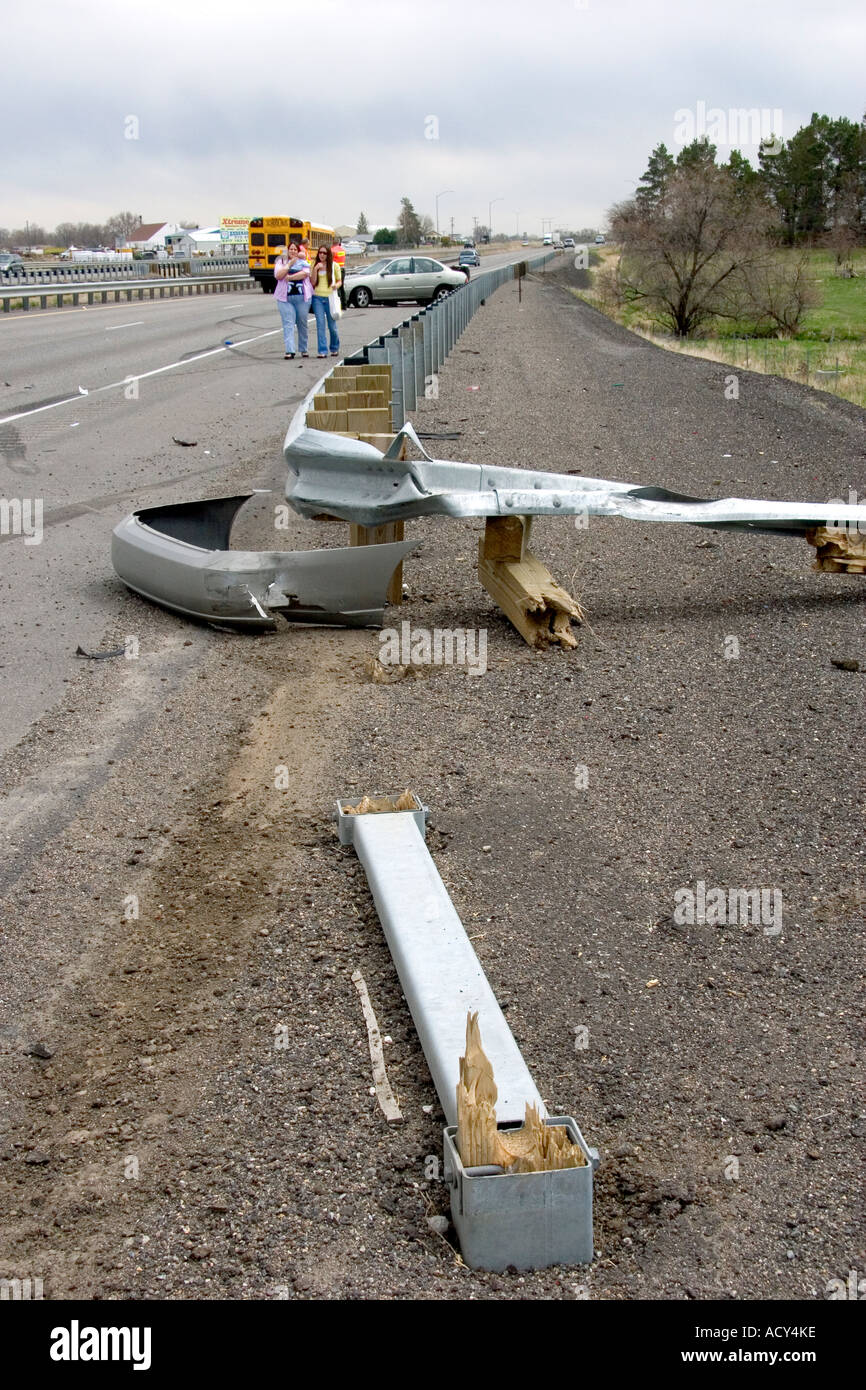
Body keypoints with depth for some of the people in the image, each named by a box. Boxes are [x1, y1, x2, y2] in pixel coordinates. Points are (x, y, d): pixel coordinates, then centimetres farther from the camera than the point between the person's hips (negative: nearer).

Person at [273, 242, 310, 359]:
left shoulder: (303, 262, 10)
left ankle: (303, 349, 19)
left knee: (302, 324, 7)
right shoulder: (281, 261, 10)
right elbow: (278, 275, -6)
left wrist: (289, 277, -10)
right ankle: (289, 350, -16)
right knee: (288, 324, -9)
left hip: (302, 297, 1)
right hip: (285, 297, -1)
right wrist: (290, 264, -7)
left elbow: (305, 274, -10)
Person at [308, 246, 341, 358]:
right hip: (317, 298, 1)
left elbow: (339, 281, 12)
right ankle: (322, 351, -6)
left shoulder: (334, 266, 4)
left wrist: (336, 285, -10)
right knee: (320, 324, -8)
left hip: (330, 298, -1)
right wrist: (315, 269, -10)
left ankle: (335, 348, 26)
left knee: (332, 326, 4)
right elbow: (312, 282, 2)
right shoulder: (314, 265, 7)